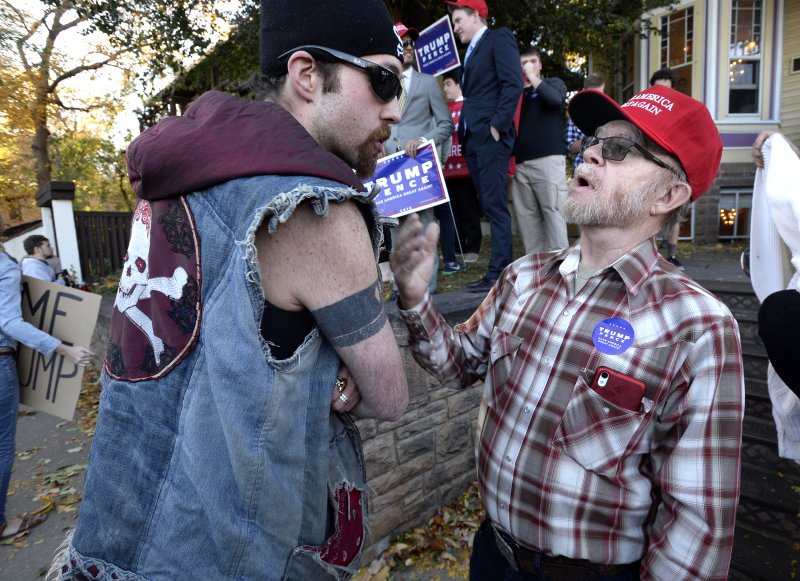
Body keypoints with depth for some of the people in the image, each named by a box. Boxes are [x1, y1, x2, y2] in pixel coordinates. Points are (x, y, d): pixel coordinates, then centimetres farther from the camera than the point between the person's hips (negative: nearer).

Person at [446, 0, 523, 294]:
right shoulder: (471, 50, 25)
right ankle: (504, 268, 12)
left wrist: (498, 124, -17)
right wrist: (464, 131, 9)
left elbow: (513, 83, -13)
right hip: (472, 137, 9)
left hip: (491, 136, -9)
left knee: (494, 205, -10)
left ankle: (499, 273, -6)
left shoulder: (499, 38, 0)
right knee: (489, 206, 7)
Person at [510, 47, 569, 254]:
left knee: (553, 211, -9)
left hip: (548, 159, -4)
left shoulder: (553, 83, 12)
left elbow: (555, 99, -12)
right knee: (526, 215, 2)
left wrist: (533, 78, -2)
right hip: (520, 163, 4)